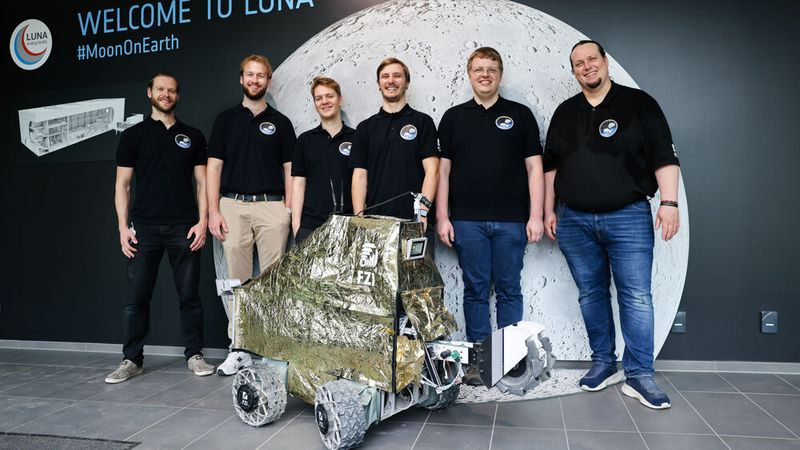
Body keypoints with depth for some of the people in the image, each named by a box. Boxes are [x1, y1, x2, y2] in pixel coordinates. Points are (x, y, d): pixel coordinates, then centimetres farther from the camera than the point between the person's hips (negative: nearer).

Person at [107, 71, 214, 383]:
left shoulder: (192, 136, 12)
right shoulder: (133, 135, 9)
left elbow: (202, 182, 8)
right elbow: (122, 184, 7)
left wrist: (202, 221, -3)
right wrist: (123, 226, -2)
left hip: (184, 227, 0)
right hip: (144, 227, 0)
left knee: (189, 295, 3)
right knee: (137, 296, 3)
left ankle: (194, 355, 14)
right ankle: (132, 360, 14)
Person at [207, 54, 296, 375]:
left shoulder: (280, 122, 11)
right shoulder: (225, 119, 11)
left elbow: (289, 170, 8)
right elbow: (214, 167, 6)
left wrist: (288, 211, -2)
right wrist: (213, 211, -3)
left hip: (271, 206, 0)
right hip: (233, 207, 1)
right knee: (237, 280, 3)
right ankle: (239, 347, 11)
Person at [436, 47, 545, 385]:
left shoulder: (520, 115, 9)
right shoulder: (453, 117, 11)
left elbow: (534, 167, 4)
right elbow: (443, 170, 7)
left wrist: (536, 215, -5)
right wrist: (442, 218, -1)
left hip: (511, 220, 0)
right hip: (467, 220, 1)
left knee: (508, 290, 5)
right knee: (475, 290, 6)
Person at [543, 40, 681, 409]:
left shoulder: (638, 103, 3)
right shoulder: (565, 113, 14)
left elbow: (664, 156, -2)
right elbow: (551, 166, 16)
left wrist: (669, 202, -11)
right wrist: (549, 210, 11)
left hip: (628, 217, -3)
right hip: (574, 220, 4)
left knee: (636, 296, -4)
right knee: (591, 294, 9)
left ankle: (639, 375, 4)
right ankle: (603, 364, 21)